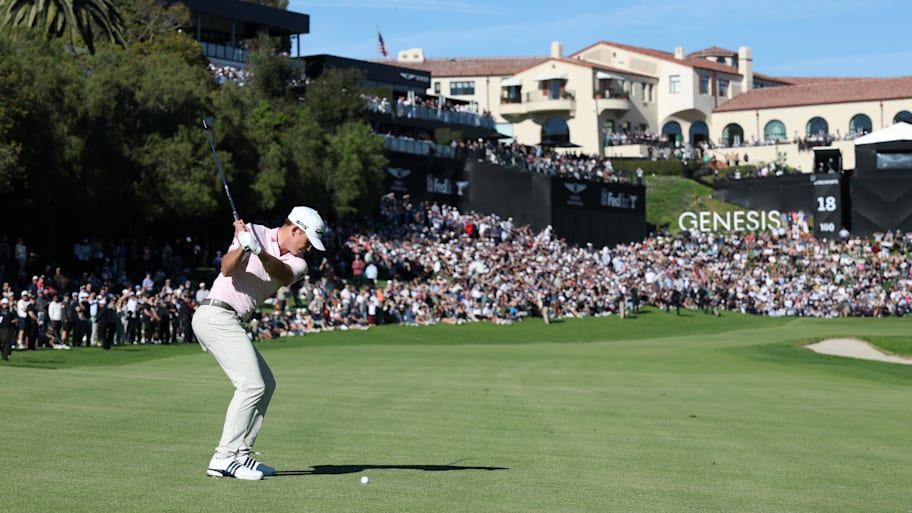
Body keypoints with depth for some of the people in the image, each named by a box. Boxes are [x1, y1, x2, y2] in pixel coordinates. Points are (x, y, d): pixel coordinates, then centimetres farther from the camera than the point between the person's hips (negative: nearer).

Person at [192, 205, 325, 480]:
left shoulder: (298, 262, 8)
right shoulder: (255, 233, -6)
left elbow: (284, 274, -16)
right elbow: (227, 268, -19)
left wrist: (260, 252, -36)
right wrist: (241, 247, -39)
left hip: (229, 323, 9)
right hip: (216, 314, -9)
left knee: (266, 384, 12)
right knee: (252, 385, -17)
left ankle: (241, 455, 13)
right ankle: (223, 459, -19)